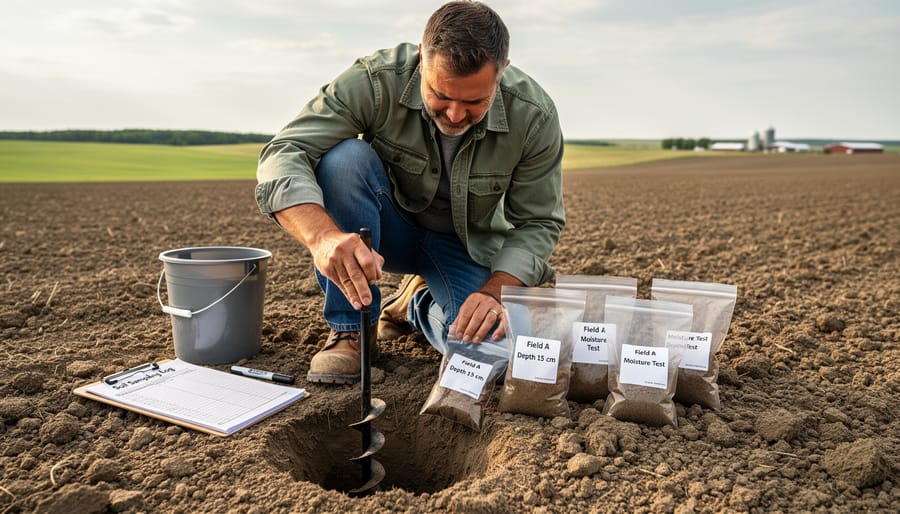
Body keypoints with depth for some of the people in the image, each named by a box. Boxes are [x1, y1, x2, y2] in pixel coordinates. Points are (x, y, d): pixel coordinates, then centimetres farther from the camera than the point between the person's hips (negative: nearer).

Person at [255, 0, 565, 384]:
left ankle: (419, 303, 11)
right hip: (390, 227, 0)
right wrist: (325, 237, -53)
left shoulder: (535, 116, -21)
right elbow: (284, 156, -33)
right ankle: (348, 330, -16)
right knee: (344, 159, -32)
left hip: (468, 245, 1)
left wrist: (494, 292, -29)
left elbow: (538, 224, -12)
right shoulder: (375, 80, -26)